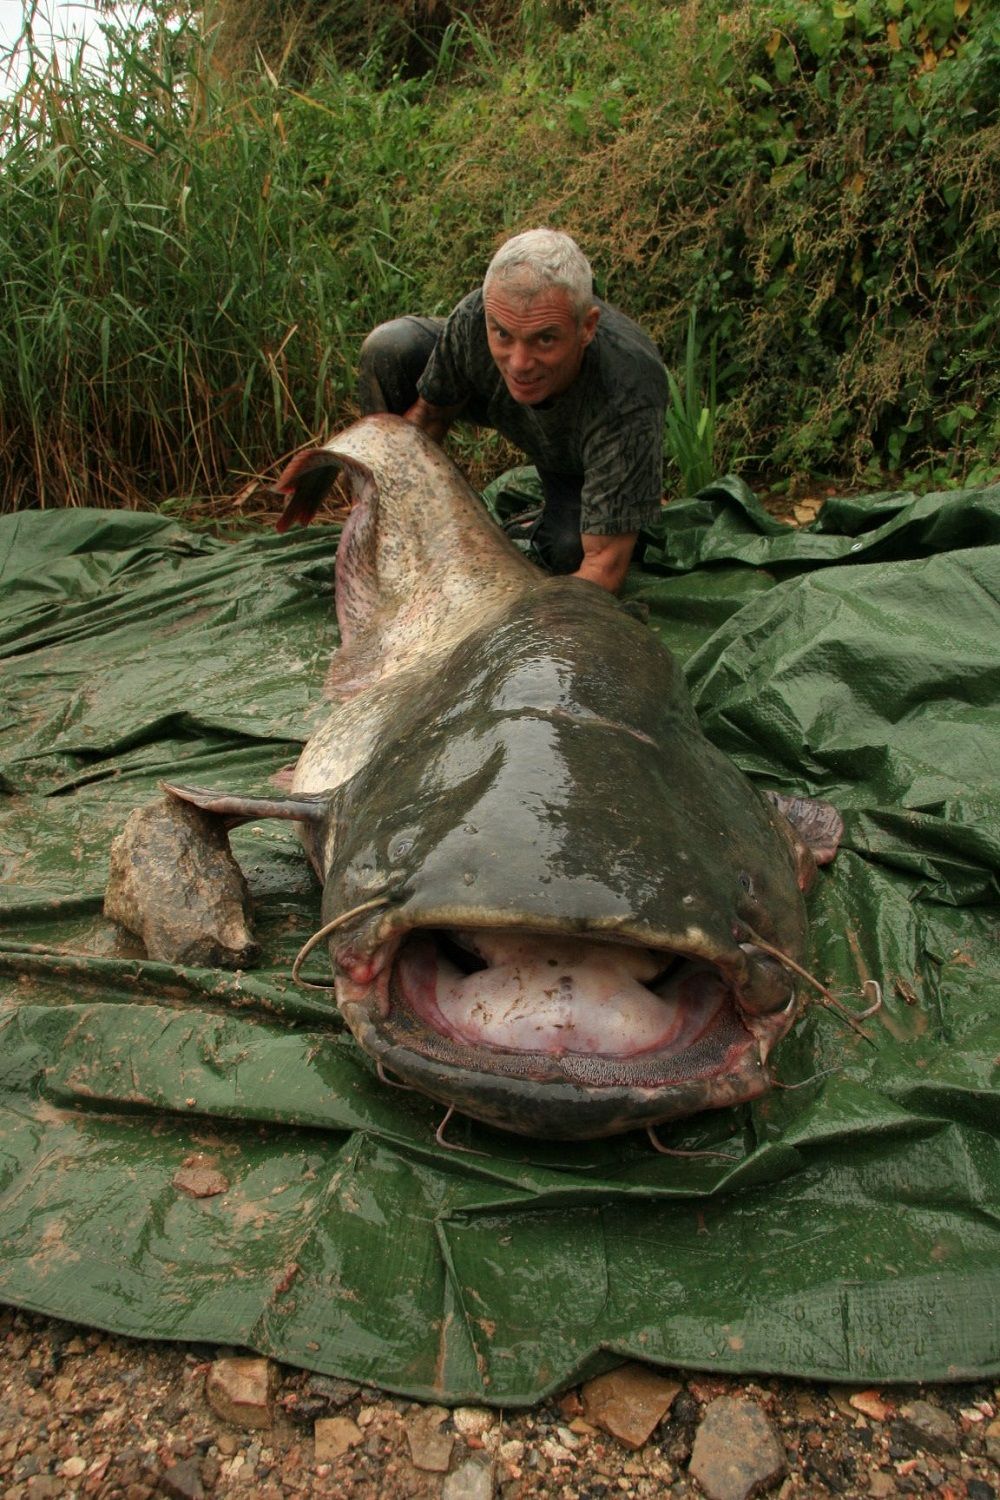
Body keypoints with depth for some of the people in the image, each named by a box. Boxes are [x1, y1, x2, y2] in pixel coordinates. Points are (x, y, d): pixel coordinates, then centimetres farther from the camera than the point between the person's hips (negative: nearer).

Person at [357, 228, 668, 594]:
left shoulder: (628, 403, -45)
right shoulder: (474, 317, -35)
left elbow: (604, 565, -43)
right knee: (389, 347, -17)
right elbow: (427, 415, -16)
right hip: (495, 400, 3)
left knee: (568, 552, -32)